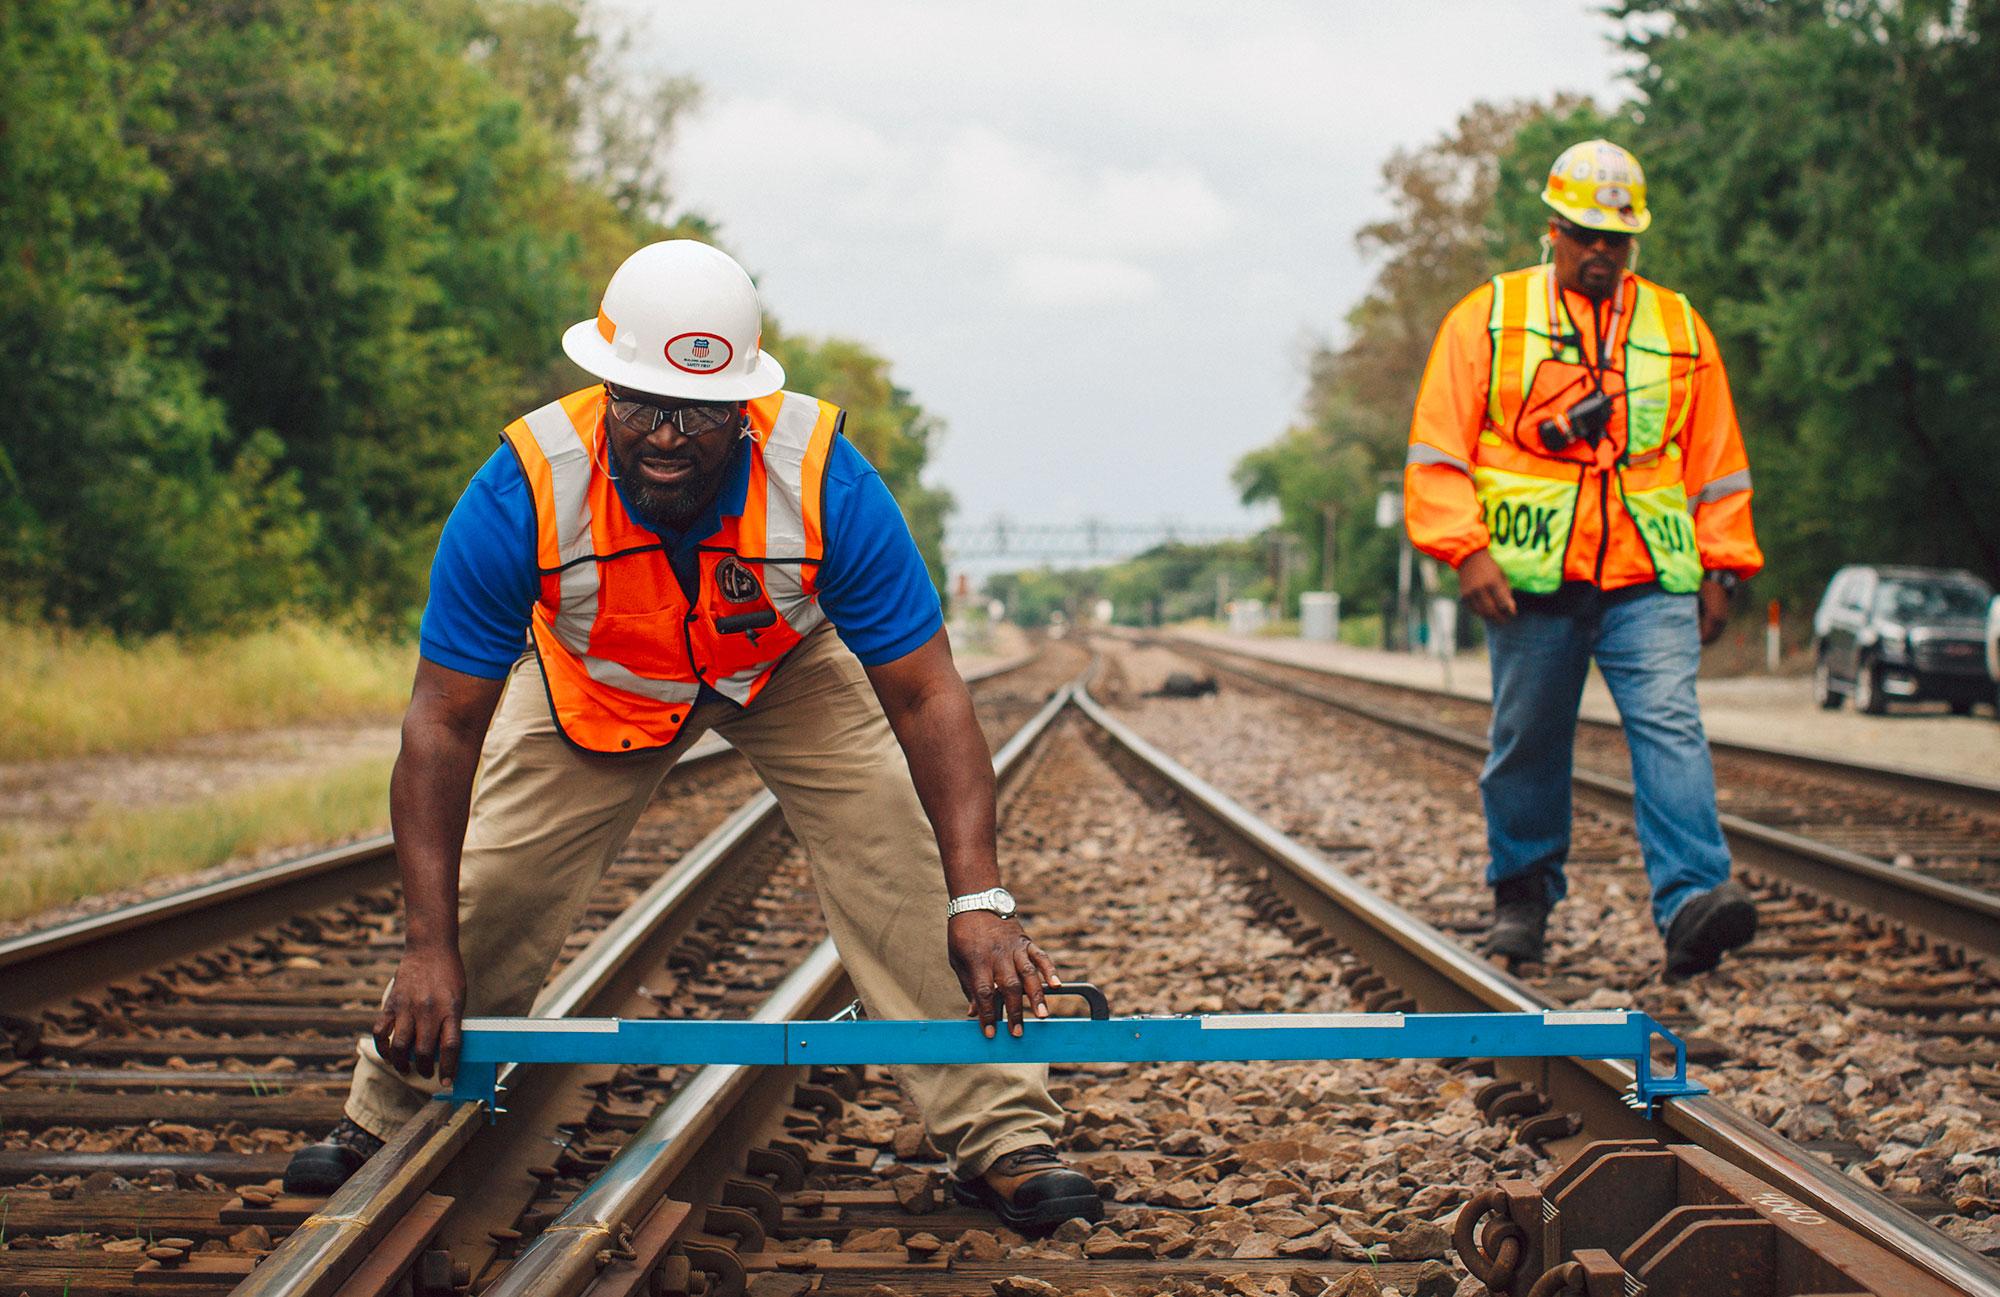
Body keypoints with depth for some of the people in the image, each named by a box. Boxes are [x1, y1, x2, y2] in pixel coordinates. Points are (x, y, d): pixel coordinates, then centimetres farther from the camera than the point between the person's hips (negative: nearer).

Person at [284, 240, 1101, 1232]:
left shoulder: (825, 482, -38)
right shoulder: (524, 495, -37)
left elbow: (926, 699, -32)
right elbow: (444, 727, -30)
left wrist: (978, 901, -41)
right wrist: (429, 947, -33)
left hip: (790, 671, 0)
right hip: (595, 684, 1)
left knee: (897, 867, -16)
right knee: (492, 889, -2)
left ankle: (1001, 1141, -7)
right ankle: (385, 1121, 21)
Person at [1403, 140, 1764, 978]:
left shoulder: (1679, 328, 15)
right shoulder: (1488, 319, 7)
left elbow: (1716, 461, 18)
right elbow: (1438, 448, 2)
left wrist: (1720, 569, 12)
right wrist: (1466, 549, -9)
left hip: (1651, 578, 1)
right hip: (1530, 575, -1)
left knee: (1669, 726, -14)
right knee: (1527, 742, 6)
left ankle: (1690, 903, -23)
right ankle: (1523, 894, 24)